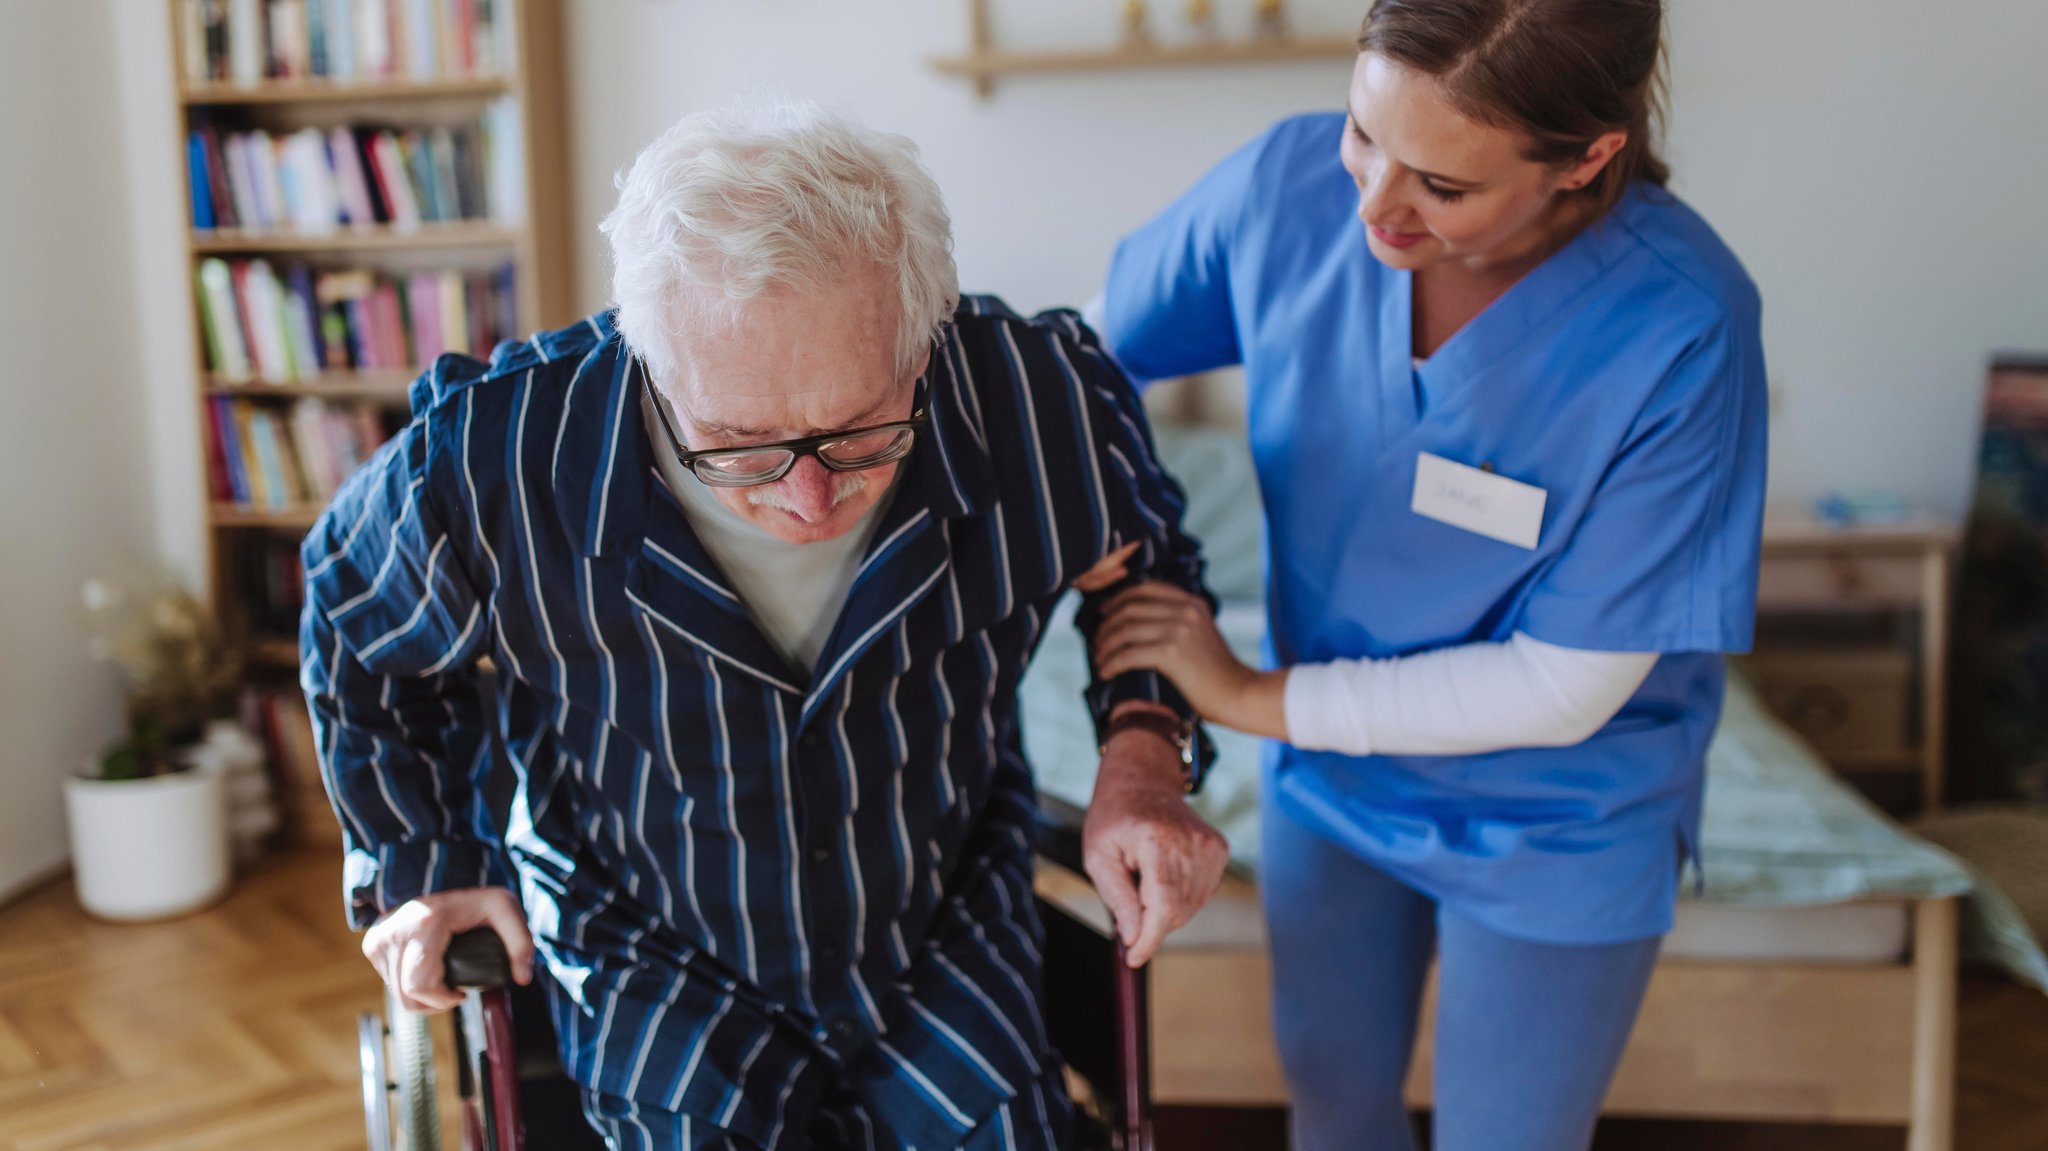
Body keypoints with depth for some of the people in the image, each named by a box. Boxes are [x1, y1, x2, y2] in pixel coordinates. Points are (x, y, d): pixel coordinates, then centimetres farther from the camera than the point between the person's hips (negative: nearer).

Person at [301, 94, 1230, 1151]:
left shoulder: (1043, 409, -26)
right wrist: (415, 859, 6)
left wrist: (1143, 751, -14)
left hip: (944, 925, 1)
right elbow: (356, 622, -2)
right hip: (654, 955, 0)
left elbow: (1146, 551, 1)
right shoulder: (489, 468, -28)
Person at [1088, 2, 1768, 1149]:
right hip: (1330, 771, 4)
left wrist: (1253, 696, -21)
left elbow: (1564, 688, -24)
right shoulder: (1289, 185, -21)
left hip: (1555, 829, -3)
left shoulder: (1680, 331, -31)